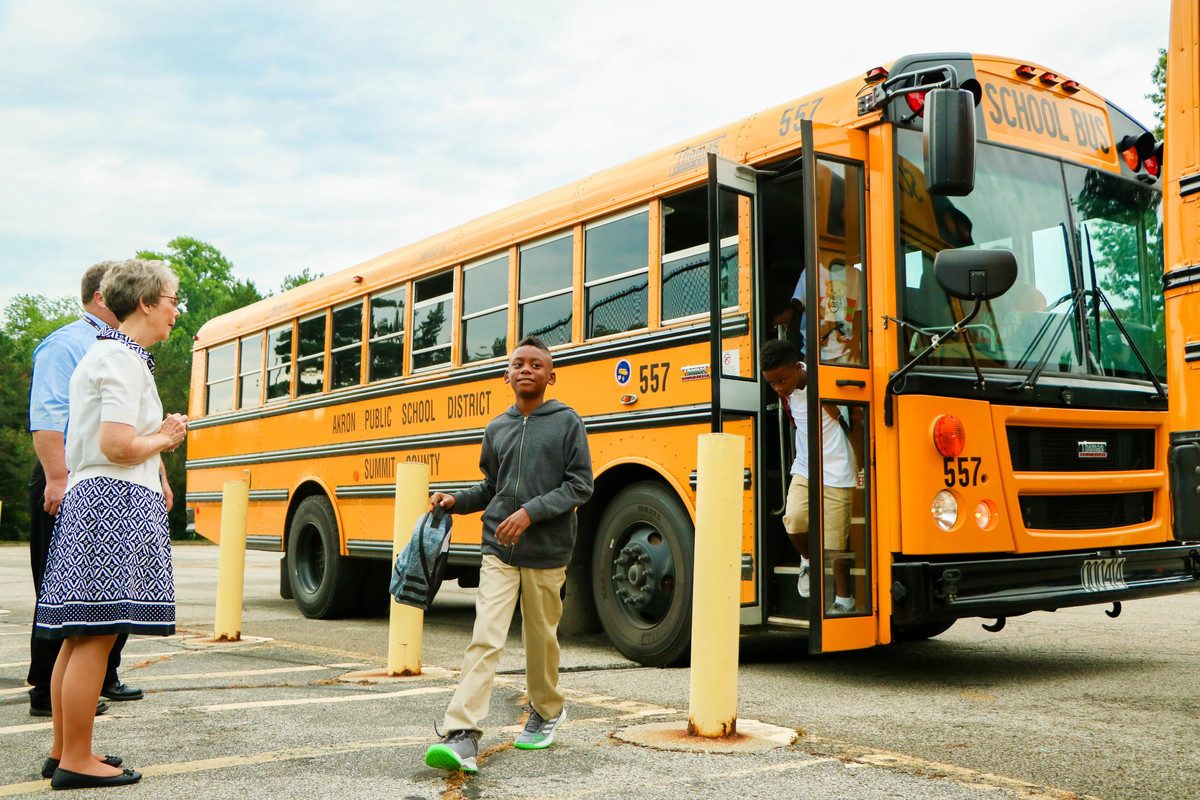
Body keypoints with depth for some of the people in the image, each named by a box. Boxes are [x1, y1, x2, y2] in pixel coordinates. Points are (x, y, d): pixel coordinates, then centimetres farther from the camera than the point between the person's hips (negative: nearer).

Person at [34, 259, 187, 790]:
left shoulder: (99, 354, 20)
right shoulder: (124, 360, -12)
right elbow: (118, 446, -20)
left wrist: (158, 434, 14)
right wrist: (166, 438, -4)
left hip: (87, 498, 11)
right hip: (117, 503, -11)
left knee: (78, 636, 13)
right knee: (94, 638, -7)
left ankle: (63, 751, 21)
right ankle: (77, 763, -1)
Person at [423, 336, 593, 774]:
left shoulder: (566, 421, -2)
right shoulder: (496, 428, 10)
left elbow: (580, 485, -7)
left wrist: (530, 512, -17)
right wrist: (455, 500, 3)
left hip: (546, 553, -2)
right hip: (498, 550, 2)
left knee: (541, 638, 12)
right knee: (485, 639, -9)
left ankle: (547, 711, 37)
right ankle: (462, 736, -14)